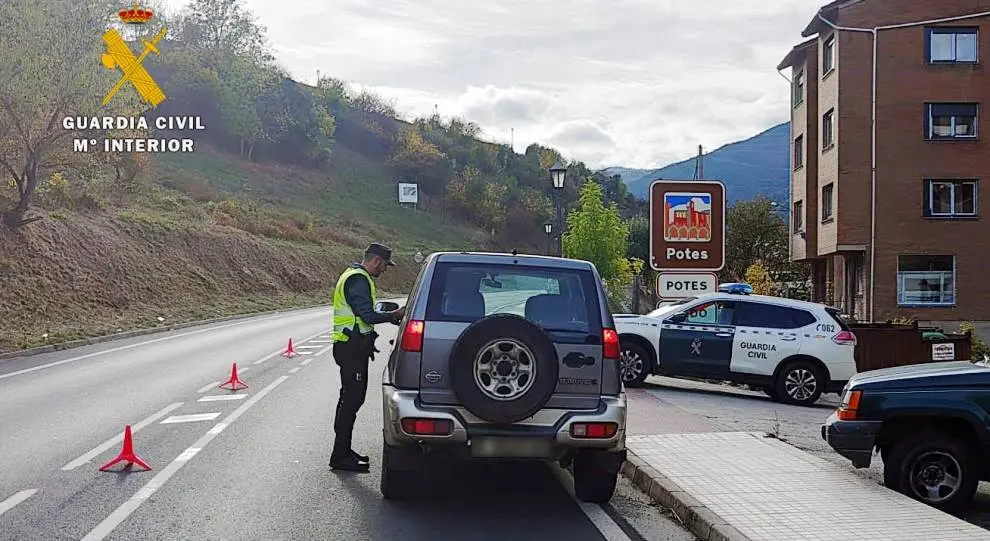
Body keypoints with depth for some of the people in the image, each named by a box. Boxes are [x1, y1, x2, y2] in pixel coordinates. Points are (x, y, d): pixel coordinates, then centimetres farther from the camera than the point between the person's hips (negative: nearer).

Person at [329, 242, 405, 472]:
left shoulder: (356, 276, 20)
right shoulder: (358, 279, -16)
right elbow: (368, 316, -22)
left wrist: (390, 315, 15)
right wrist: (394, 315, -12)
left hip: (354, 347, 11)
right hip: (352, 347, -11)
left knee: (352, 398, 15)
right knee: (351, 399, -9)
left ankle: (343, 450, 23)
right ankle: (340, 456, -5)